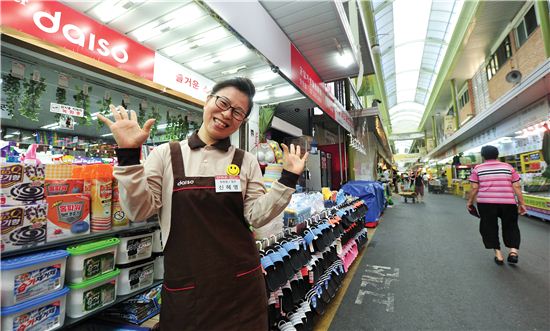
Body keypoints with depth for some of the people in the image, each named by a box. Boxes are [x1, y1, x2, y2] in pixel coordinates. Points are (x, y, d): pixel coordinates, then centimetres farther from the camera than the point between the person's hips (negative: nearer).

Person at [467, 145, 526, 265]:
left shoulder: (477, 169, 2)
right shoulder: (508, 167, 7)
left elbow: (474, 188, -1)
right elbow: (517, 186, 4)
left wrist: (470, 201, 9)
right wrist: (521, 203, 9)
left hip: (486, 202, -2)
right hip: (508, 202, 2)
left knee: (489, 227, 10)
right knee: (510, 226, 19)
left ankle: (498, 253, 12)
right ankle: (513, 250, 7)